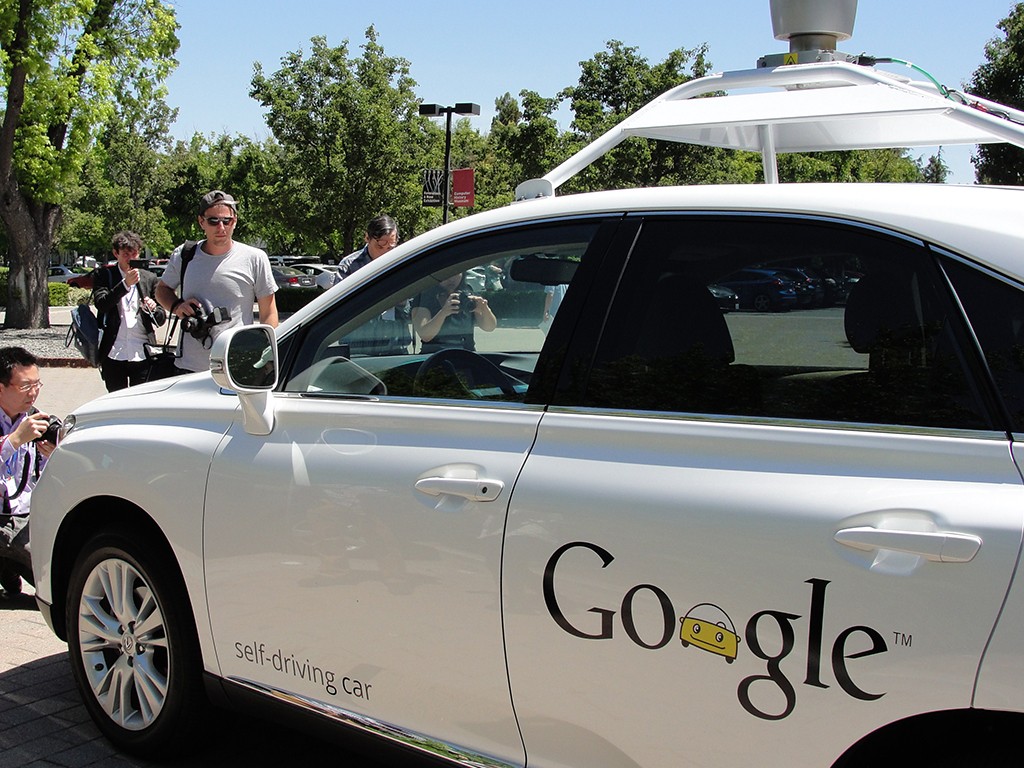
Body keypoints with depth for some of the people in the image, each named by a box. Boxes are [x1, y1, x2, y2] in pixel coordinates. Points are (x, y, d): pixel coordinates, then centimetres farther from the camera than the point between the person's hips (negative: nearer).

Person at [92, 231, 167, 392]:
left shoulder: (149, 278, 11)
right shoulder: (104, 275, 7)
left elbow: (161, 319, 12)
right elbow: (101, 304, -10)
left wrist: (152, 309, -11)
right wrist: (125, 283, -18)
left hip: (142, 355, 1)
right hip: (113, 355, 0)